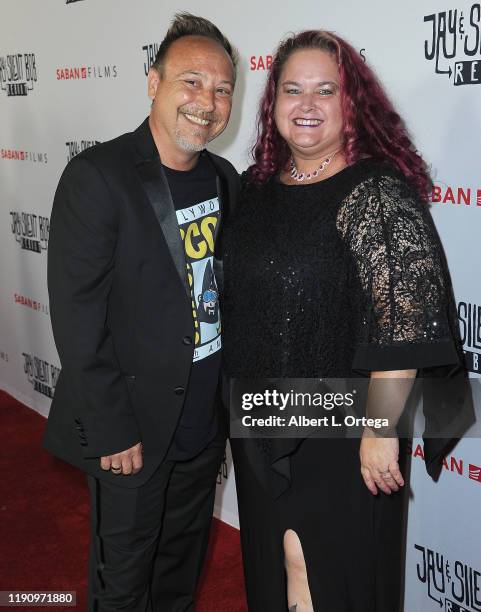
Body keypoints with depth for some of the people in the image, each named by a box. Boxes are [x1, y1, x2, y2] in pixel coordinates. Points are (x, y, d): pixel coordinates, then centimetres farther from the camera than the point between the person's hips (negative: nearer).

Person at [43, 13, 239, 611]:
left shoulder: (224, 179, 4)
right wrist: (111, 429, -18)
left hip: (204, 423, 6)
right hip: (131, 428, -6)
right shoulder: (98, 177, -17)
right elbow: (76, 316, -19)